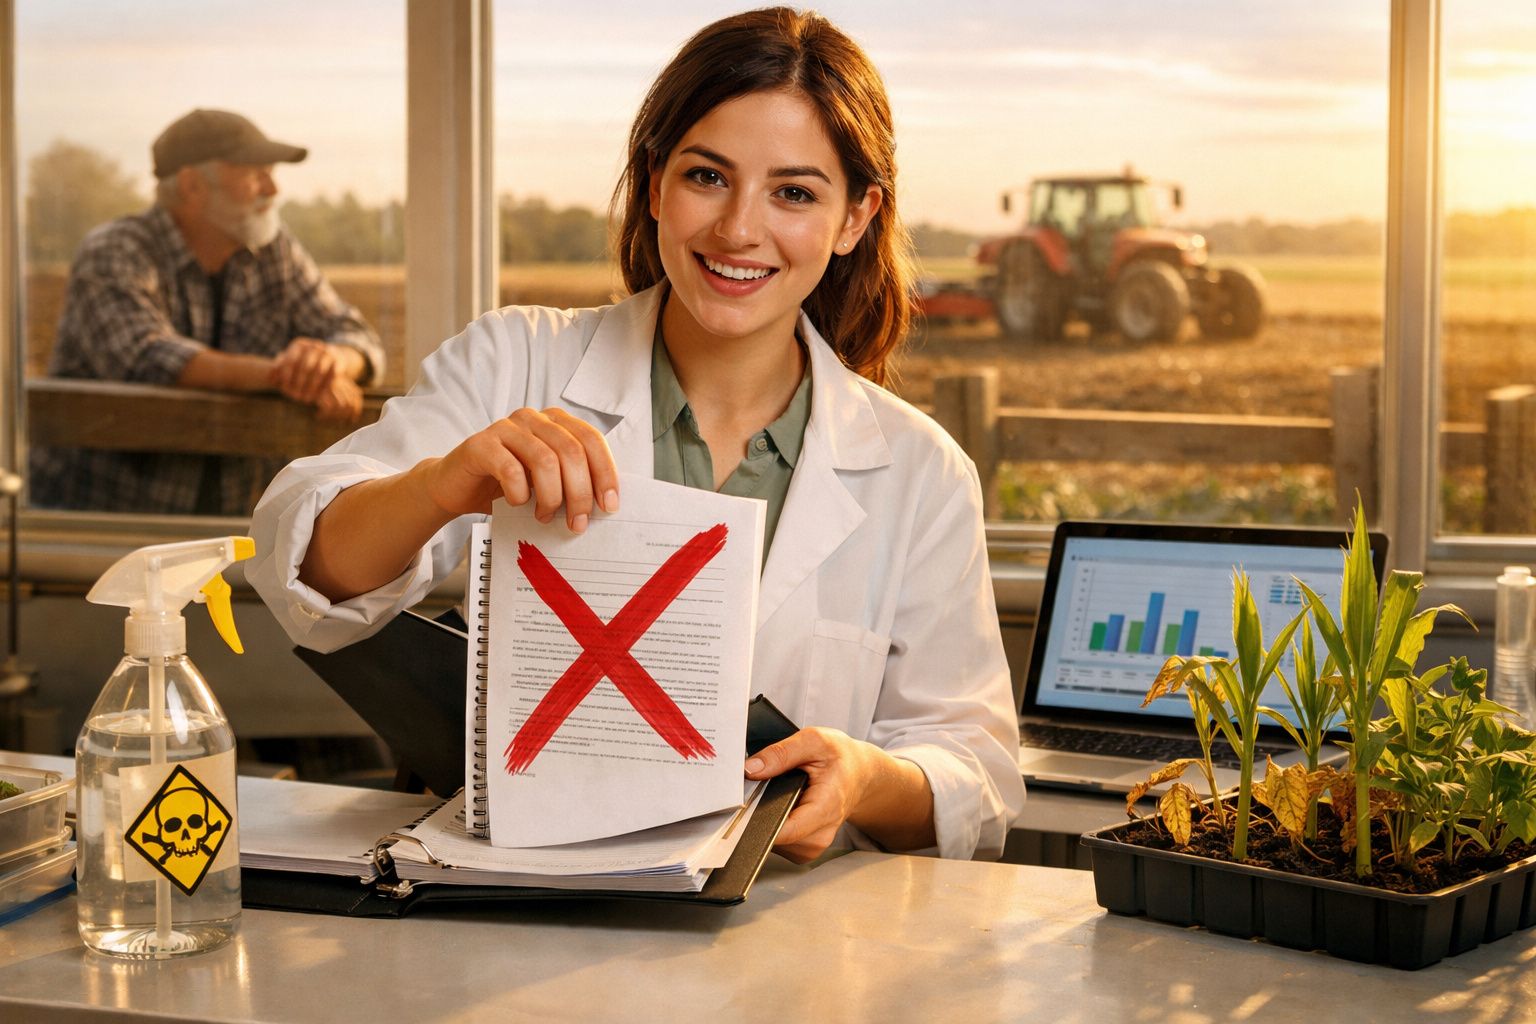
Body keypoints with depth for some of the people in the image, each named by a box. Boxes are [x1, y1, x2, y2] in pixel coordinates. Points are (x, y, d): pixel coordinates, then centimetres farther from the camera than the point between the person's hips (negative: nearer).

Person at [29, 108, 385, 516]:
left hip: (229, 514, 5)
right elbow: (145, 363, -29)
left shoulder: (275, 249, 5)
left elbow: (359, 343, 0)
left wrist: (332, 359, -25)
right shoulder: (112, 255, -11)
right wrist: (280, 374, -39)